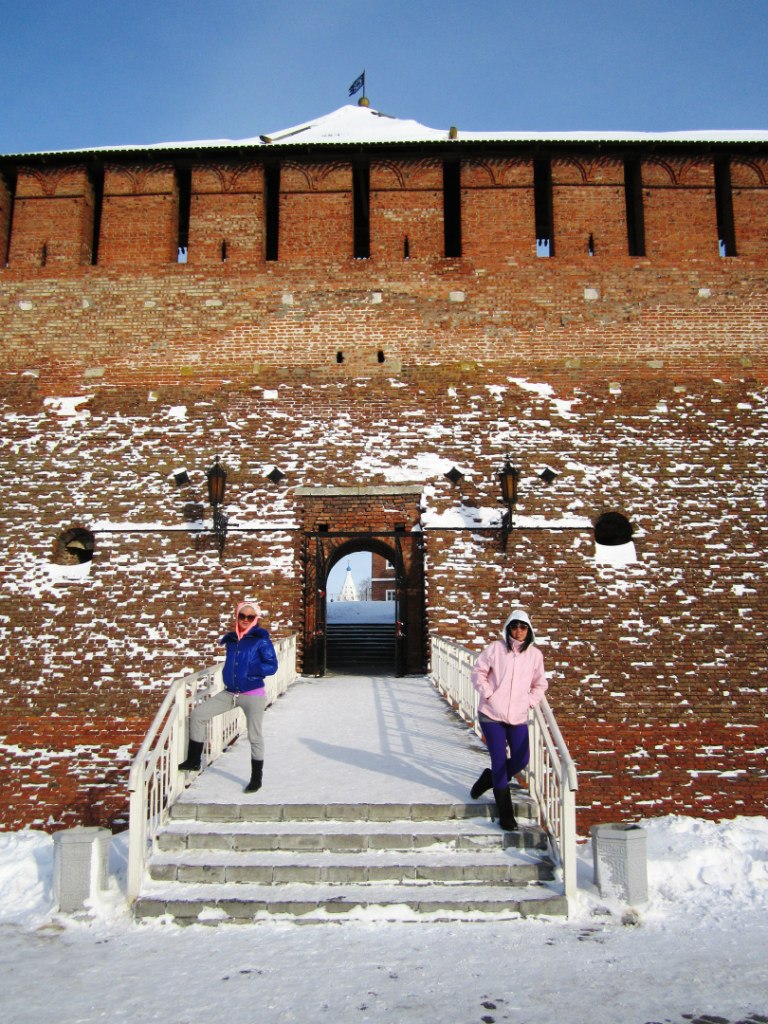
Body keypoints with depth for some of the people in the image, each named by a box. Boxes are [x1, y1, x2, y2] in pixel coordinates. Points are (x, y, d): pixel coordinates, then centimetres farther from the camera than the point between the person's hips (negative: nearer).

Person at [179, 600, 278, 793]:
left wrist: (249, 670, -22)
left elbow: (272, 666, -13)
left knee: (254, 736, 2)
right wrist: (229, 673, 4)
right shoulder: (231, 639, 6)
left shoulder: (261, 640, -10)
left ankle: (256, 779, 19)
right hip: (229, 693, 6)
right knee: (197, 714, 1)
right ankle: (193, 761, 13)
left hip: (253, 695, -6)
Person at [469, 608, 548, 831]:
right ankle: (505, 815, 9)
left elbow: (540, 684, 16)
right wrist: (488, 694, -10)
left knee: (521, 759, 0)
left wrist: (530, 701, 2)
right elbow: (479, 672, 1)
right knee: (499, 759, -1)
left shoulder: (534, 654, 4)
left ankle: (491, 778, 32)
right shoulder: (495, 648, -4)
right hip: (491, 714, -3)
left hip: (518, 717, 3)